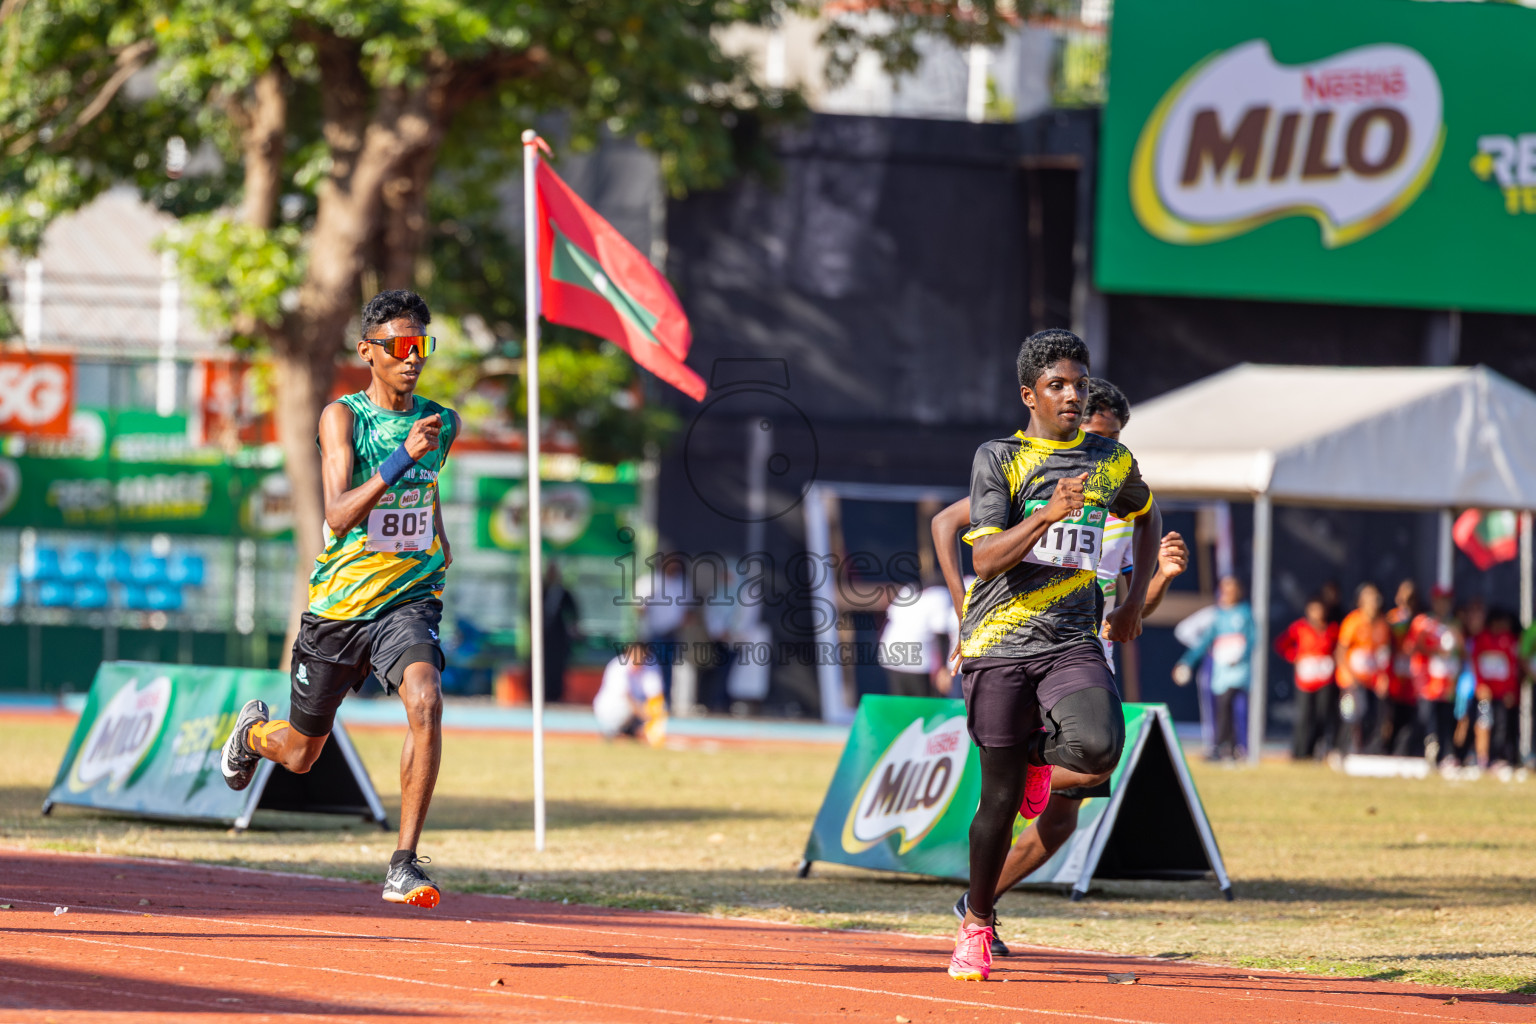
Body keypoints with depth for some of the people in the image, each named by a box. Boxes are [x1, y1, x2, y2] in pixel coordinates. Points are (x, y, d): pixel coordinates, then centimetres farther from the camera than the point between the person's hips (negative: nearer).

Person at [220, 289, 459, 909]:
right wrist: (402, 458, -34)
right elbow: (340, 514, -25)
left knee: (425, 699, -30)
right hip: (339, 603, -2)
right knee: (299, 754, 14)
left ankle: (405, 865, -24)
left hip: (409, 598, 2)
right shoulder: (343, 417, -11)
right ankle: (254, 731, 54)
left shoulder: (442, 424, 4)